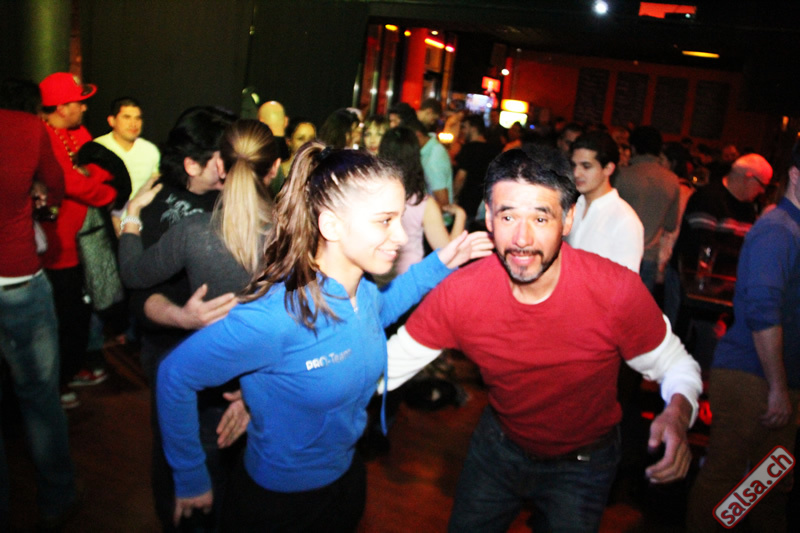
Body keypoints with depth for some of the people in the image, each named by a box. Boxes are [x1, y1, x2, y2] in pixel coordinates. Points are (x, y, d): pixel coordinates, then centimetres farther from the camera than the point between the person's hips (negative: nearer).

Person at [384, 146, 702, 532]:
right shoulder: (458, 294, -24)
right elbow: (386, 366, -15)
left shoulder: (618, 291, -28)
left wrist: (678, 412, -34)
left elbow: (675, 364, -13)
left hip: (581, 464, -1)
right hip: (499, 442, 2)